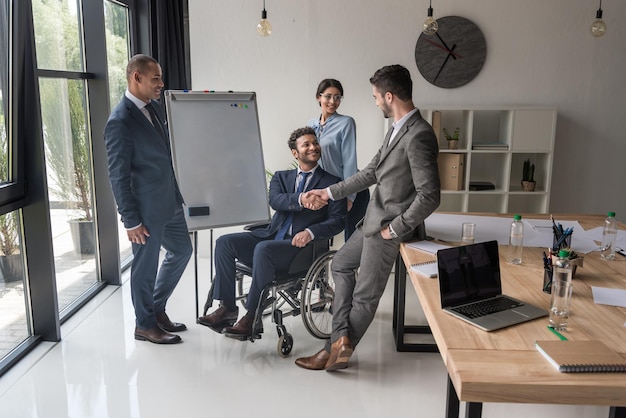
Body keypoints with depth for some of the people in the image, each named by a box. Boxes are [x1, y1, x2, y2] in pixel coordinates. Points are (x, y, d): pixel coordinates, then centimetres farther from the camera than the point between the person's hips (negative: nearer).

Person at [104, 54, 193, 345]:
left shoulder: (154, 108, 7)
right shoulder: (120, 122, -18)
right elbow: (118, 176, -18)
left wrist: (178, 195, 15)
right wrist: (131, 220, -16)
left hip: (169, 201, 9)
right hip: (146, 209, -9)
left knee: (182, 250, 19)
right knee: (146, 265, 6)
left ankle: (156, 309, 35)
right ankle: (145, 324, 26)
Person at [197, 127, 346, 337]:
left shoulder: (331, 182, 6)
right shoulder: (281, 177, 17)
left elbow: (338, 220, -3)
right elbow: (275, 201, -5)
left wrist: (311, 232, -21)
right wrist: (300, 199, -25)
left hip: (299, 245, -5)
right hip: (271, 235, 5)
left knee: (263, 249, -33)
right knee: (225, 242, -14)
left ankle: (252, 316, -22)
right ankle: (227, 307, -10)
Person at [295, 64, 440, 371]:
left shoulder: (418, 136, -23)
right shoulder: (398, 128, 8)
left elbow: (429, 197, -27)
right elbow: (371, 172, 16)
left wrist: (395, 228, -18)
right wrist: (330, 192, 18)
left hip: (388, 227, -11)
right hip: (375, 219, 11)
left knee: (365, 296, 5)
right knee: (341, 264, 20)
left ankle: (338, 348, 23)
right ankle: (341, 339, 18)